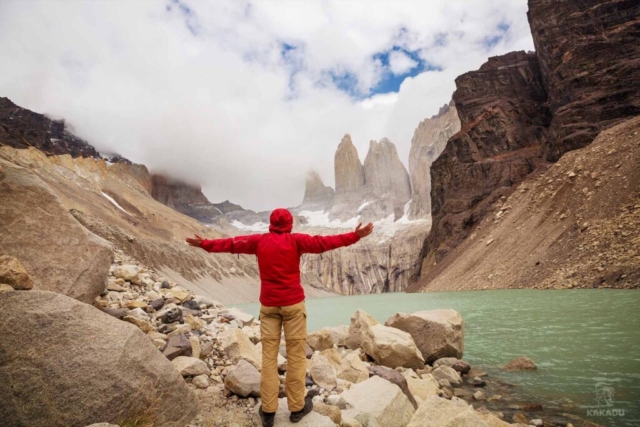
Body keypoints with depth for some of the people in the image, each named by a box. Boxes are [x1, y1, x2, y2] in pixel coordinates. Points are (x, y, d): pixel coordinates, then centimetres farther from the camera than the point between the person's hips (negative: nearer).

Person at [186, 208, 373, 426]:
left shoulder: (259, 241, 2)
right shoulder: (295, 240, -7)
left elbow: (231, 243, 9)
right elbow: (322, 243, -13)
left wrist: (204, 244, 22)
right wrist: (354, 236, -12)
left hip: (268, 304, 3)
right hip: (293, 303, -3)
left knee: (269, 355, 8)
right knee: (296, 355, 8)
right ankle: (297, 406, 18)